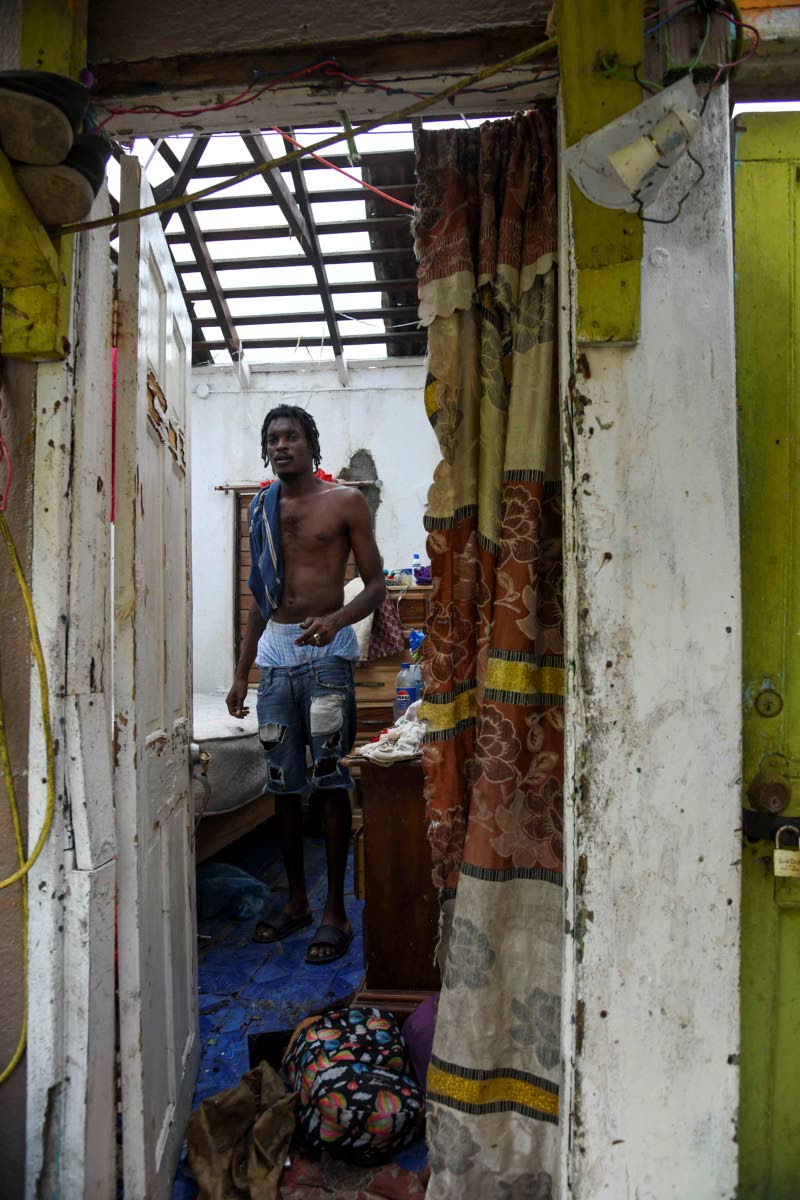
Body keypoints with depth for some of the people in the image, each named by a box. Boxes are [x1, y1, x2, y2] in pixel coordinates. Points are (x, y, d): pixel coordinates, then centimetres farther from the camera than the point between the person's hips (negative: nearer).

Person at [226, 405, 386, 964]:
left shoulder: (345, 502, 1)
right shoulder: (263, 509, 16)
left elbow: (377, 585, -2)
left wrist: (336, 619, -23)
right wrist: (242, 674, 16)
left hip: (326, 651, -4)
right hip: (276, 651, 5)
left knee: (330, 781, -5)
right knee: (283, 784, 7)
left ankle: (336, 911, 7)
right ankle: (297, 900, 22)